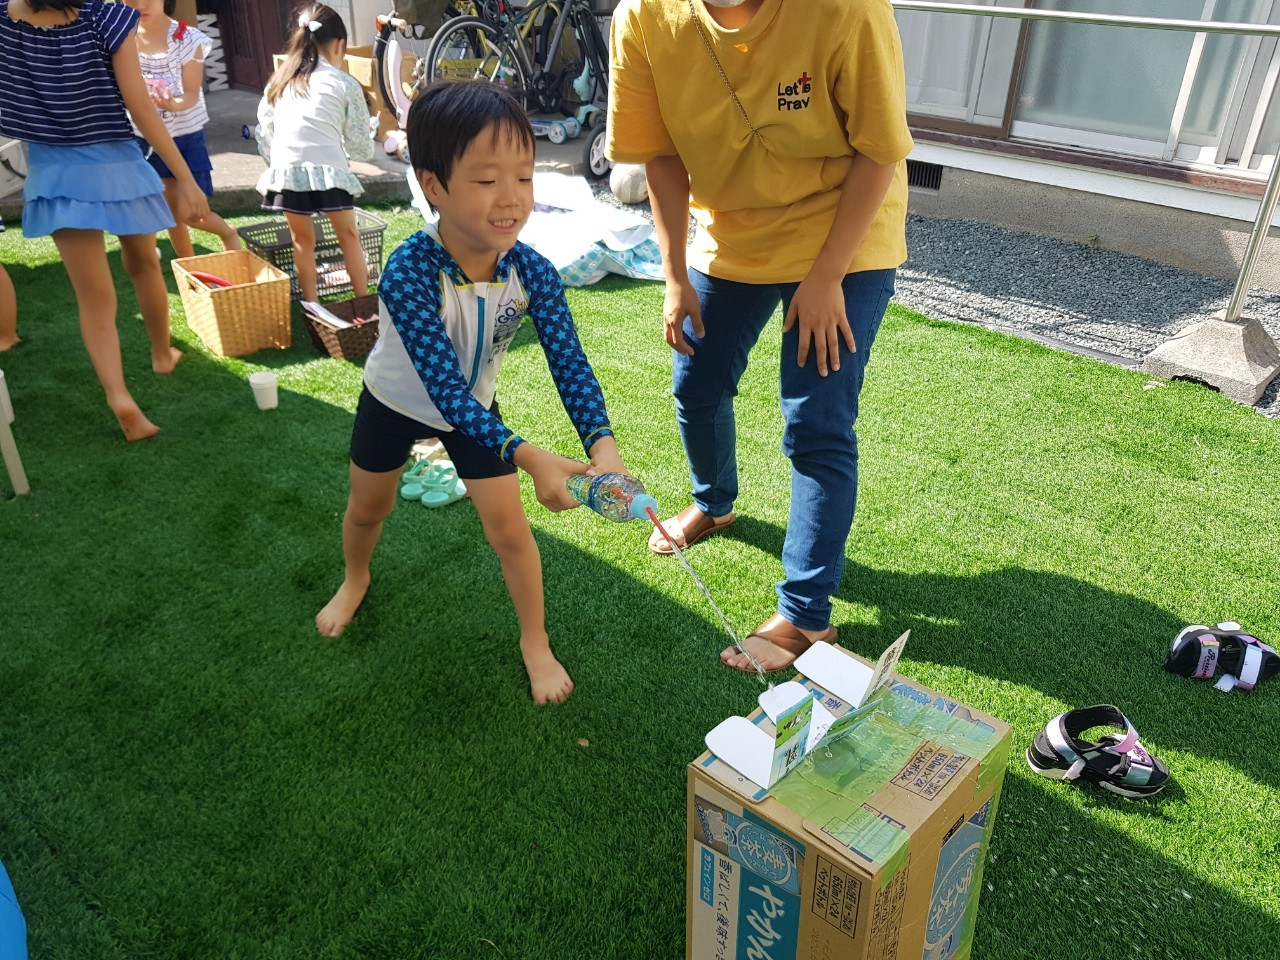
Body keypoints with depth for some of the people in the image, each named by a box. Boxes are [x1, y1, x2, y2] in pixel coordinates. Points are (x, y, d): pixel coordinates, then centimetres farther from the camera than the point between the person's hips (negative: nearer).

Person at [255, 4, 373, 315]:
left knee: (302, 239, 17)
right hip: (327, 170, -3)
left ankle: (312, 306, 21)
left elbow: (264, 134, 18)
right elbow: (361, 146, 11)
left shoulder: (279, 81, 19)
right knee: (348, 236, 12)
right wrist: (366, 151, 32)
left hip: (284, 172, 3)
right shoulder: (345, 83, 7)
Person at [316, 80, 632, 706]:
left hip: (475, 407, 2)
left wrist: (601, 441, -48)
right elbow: (443, 388, -42)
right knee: (369, 507, 21)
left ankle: (535, 642, 22)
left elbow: (569, 362, -29)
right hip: (397, 400, -1)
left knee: (508, 524, -1)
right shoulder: (408, 276, -40)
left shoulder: (532, 272, -28)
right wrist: (528, 458, -52)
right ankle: (355, 580, 55)